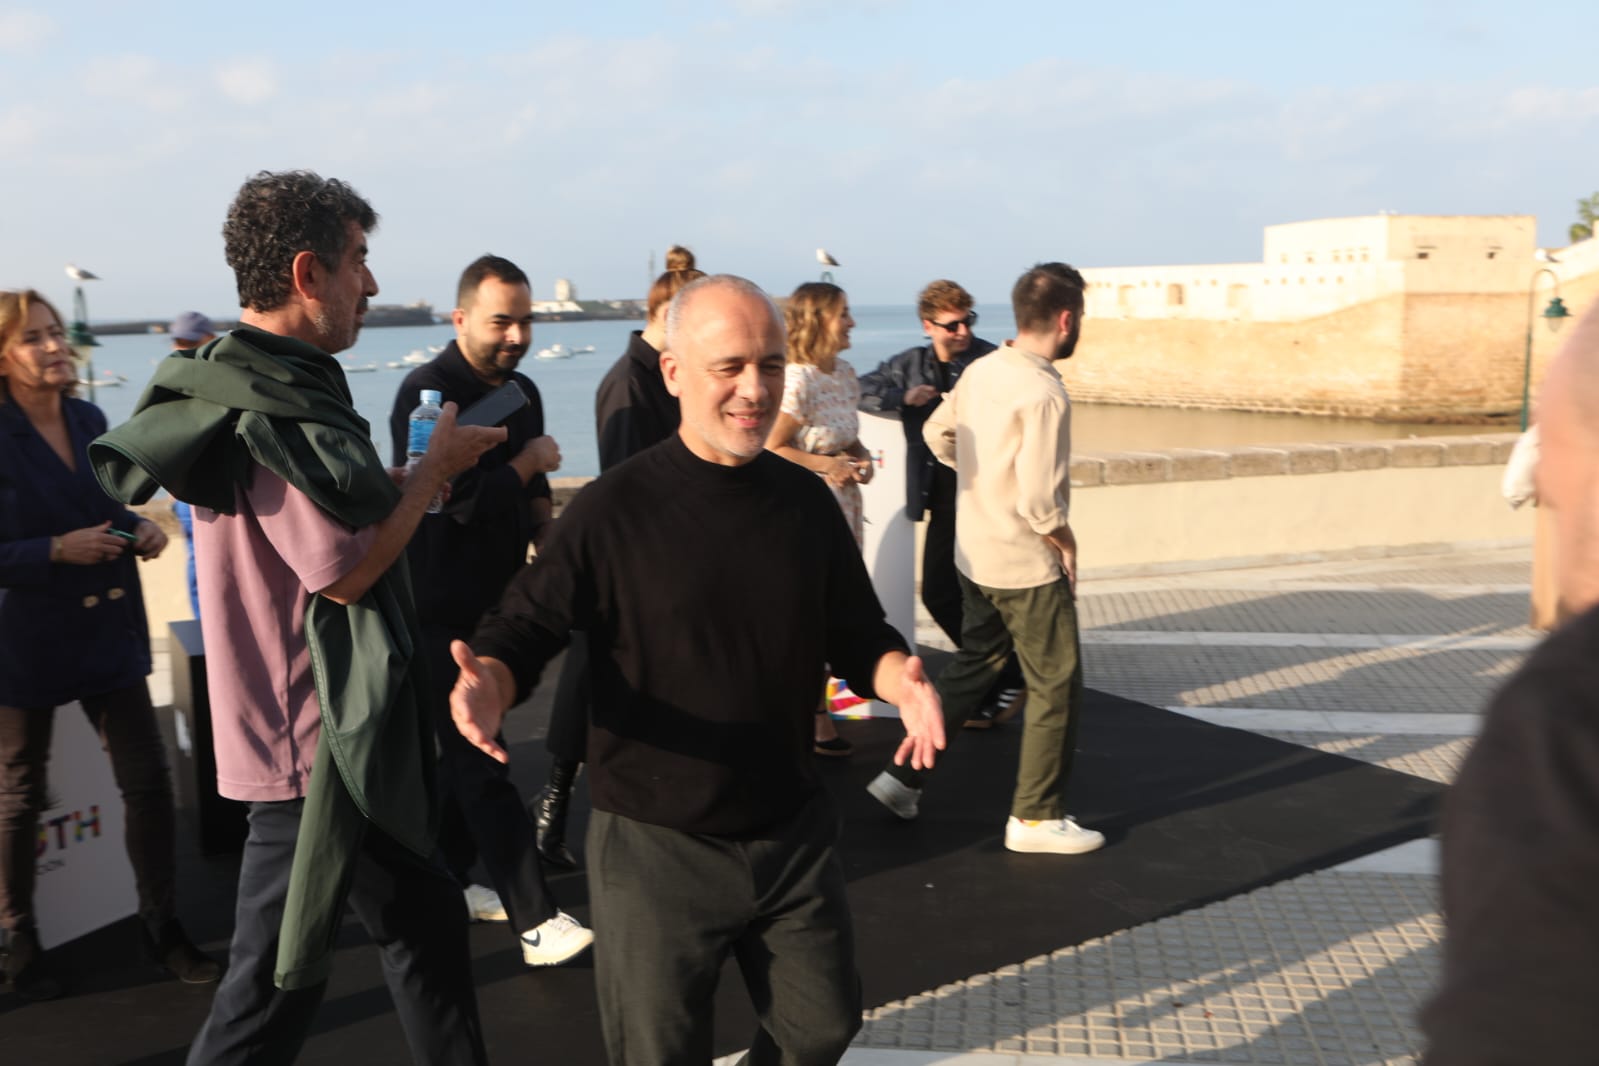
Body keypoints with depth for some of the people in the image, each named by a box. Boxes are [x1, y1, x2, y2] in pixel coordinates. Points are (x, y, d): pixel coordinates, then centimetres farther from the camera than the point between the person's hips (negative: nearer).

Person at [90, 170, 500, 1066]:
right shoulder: (270, 410, -22)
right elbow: (344, 569, -24)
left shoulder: (279, 384, 10)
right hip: (315, 742, -11)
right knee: (277, 985, 2)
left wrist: (416, 474, 9)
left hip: (354, 727, 11)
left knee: (426, 920, 21)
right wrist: (434, 470, -13)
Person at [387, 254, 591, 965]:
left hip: (499, 603, 8)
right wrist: (530, 461, -13)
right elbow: (458, 500, -24)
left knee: (468, 753, 17)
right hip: (443, 611, -8)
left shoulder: (522, 391, 8)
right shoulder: (427, 393, -16)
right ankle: (535, 920, -3)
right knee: (480, 765, -4)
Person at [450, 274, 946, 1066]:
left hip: (791, 834, 4)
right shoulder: (614, 508, -14)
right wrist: (487, 683, -34)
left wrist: (901, 680, -14)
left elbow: (858, 635, 8)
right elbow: (524, 628, -11)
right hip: (654, 846, -4)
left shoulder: (806, 502, 1)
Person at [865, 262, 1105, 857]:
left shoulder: (981, 370, 1)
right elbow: (1039, 502, -25)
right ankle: (1036, 818, 16)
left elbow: (937, 434, 15)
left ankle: (903, 777, 25)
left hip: (975, 556, 8)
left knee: (972, 666, 22)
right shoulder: (1044, 394, -23)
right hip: (1028, 567, -8)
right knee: (1056, 688, 7)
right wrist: (1068, 547, -8)